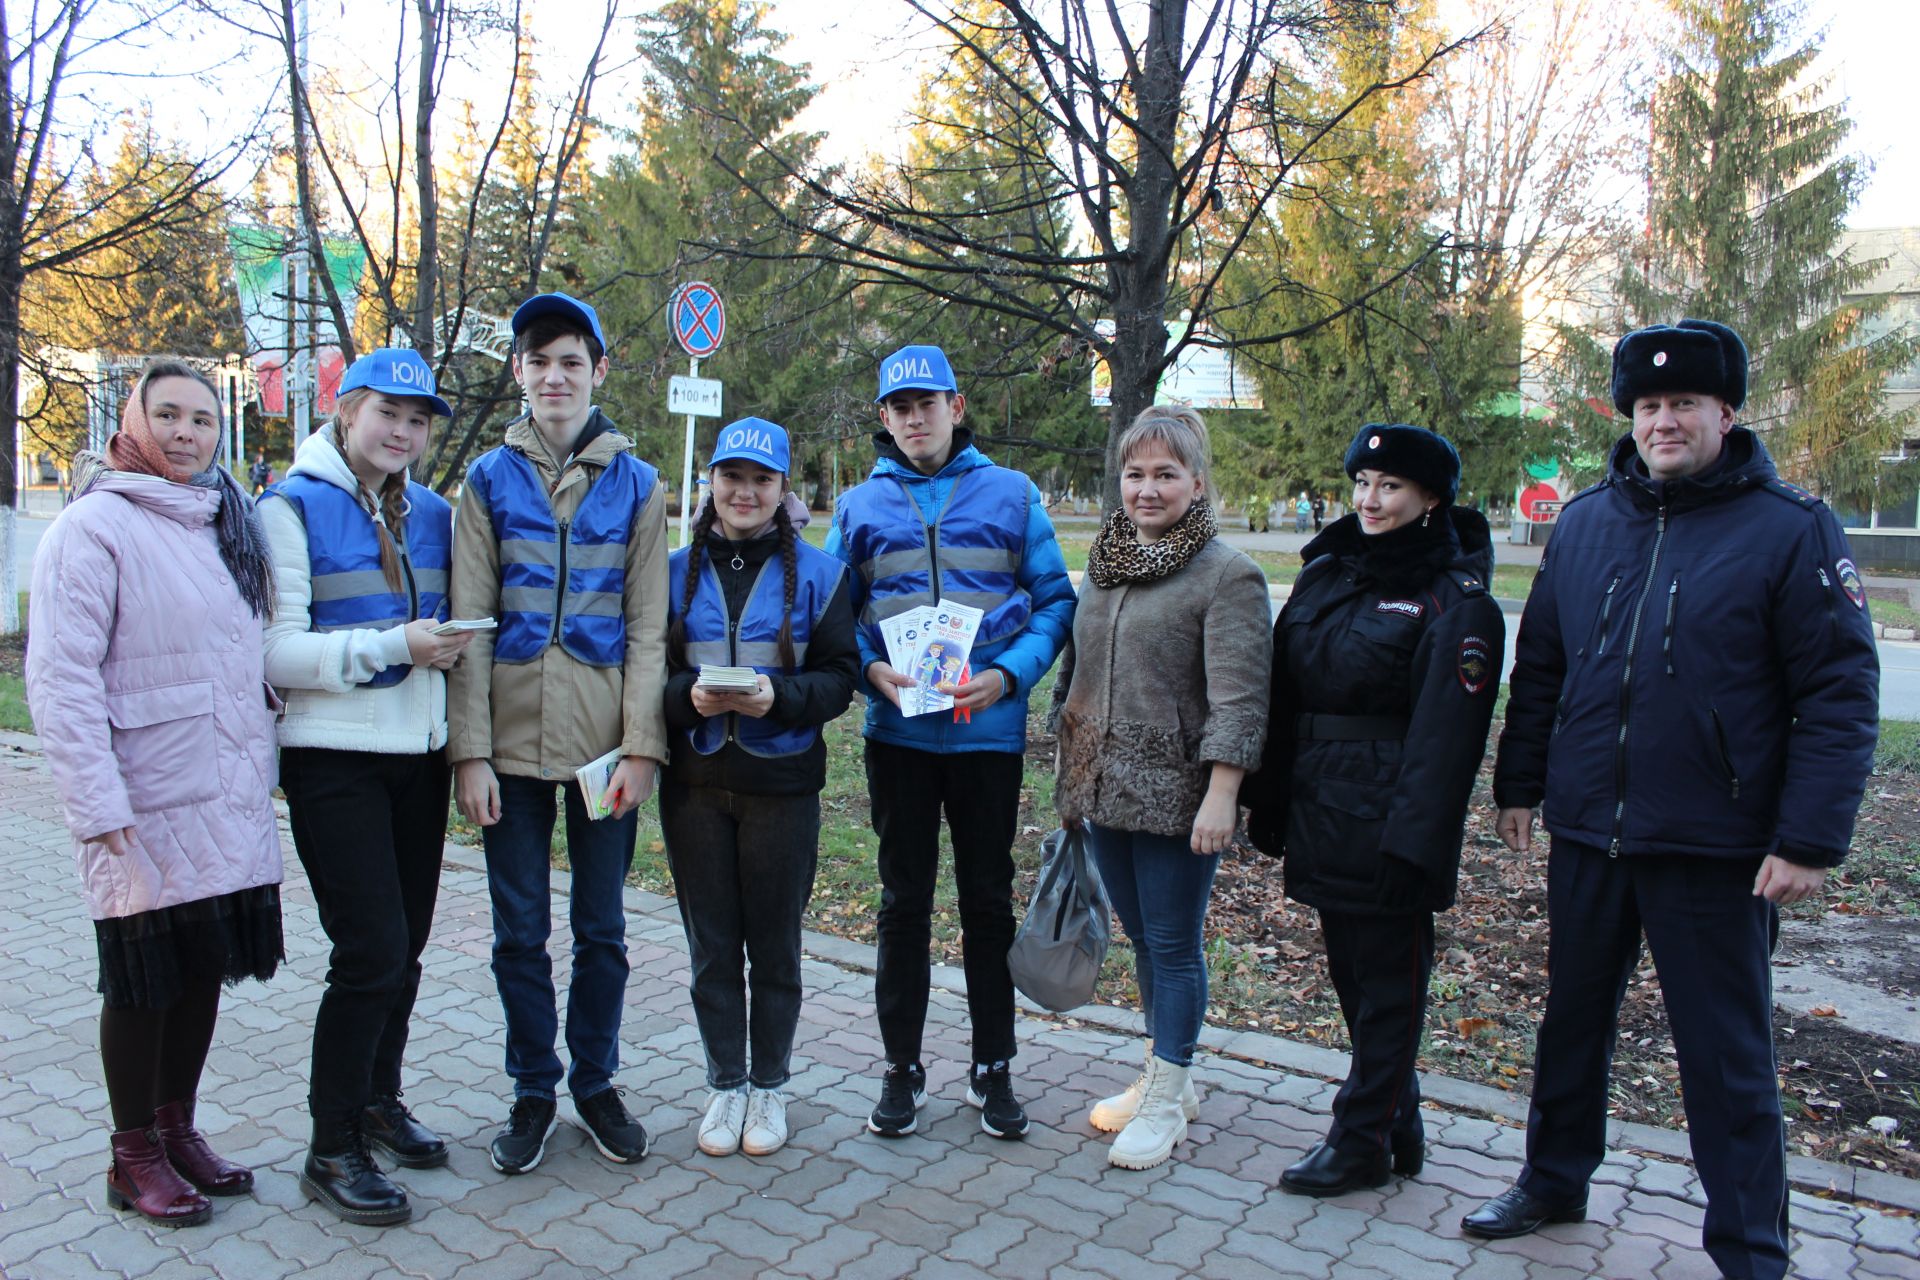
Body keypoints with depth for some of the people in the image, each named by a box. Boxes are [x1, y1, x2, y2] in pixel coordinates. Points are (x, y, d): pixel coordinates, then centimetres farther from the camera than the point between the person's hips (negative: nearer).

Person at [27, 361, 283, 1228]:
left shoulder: (226, 523, 11)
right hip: (149, 808, -6)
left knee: (204, 969, 15)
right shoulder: (95, 527, -10)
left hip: (230, 800, 6)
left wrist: (261, 766, 13)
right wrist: (98, 809, -19)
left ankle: (178, 1131, 31)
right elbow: (60, 678, -14)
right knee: (146, 980, 6)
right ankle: (134, 1159, 23)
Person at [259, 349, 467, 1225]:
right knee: (373, 951, -7)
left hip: (418, 756, 6)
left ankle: (379, 1097, 34)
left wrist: (452, 643, -1)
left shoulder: (432, 513, 11)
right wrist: (394, 645, -23)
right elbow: (276, 650, -14)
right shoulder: (293, 508, -6)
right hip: (333, 759, -6)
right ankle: (331, 1150, 10)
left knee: (406, 944, 14)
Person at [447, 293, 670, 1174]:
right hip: (512, 739, 0)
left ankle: (596, 1083, 28)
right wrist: (470, 750, -7)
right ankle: (533, 1091, 26)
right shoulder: (490, 479, 4)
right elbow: (470, 623, 0)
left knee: (601, 927, 10)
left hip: (603, 737, 0)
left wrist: (640, 745, -7)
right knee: (520, 932, 9)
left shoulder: (635, 484, 4)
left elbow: (647, 627, 2)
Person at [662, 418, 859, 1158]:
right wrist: (688, 698, -15)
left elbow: (839, 676, -2)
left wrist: (780, 696, -20)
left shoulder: (815, 573, 2)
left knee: (775, 943, 8)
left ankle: (770, 1086, 25)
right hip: (694, 784, 2)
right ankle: (725, 1084, 26)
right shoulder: (677, 570, 7)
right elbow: (648, 672, 6)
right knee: (711, 944, 9)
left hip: (783, 784, -2)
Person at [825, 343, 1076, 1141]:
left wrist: (1009, 675, -13)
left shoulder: (1010, 494, 4)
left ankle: (992, 1067, 24)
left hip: (988, 730, -1)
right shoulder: (860, 505, 7)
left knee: (989, 900, 10)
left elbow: (1055, 598, 2)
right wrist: (872, 669, -11)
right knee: (904, 901, 10)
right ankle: (902, 1066, 24)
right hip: (898, 732, 1)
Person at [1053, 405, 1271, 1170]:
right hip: (1103, 789, 7)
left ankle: (1165, 1102, 18)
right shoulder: (1104, 562, 12)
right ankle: (1165, 1075, 33)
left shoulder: (1227, 575, -9)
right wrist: (1071, 777, 18)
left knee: (1173, 947, 3)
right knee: (1142, 942, 17)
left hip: (1174, 798, -6)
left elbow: (1237, 700, -14)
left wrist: (1220, 796, -20)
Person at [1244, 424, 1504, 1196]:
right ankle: (1398, 1131, 31)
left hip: (1387, 830, -7)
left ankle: (1363, 1141, 19)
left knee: (1388, 986, 5)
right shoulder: (1326, 575, 11)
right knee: (1352, 975, 16)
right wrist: (1270, 805, 10)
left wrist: (1412, 842, -20)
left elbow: (1445, 735, -15)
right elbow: (1284, 698, 12)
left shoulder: (1454, 601, -9)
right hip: (1322, 819, 7)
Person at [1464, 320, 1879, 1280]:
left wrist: (1809, 840, -15)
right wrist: (1518, 785, 11)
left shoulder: (1791, 529, -8)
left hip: (1714, 850, -4)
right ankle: (1553, 1182, 38)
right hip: (1586, 835, 5)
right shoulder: (1584, 521, 5)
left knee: (1726, 1056, 8)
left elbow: (1841, 696, -10)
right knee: (1572, 1020, 19)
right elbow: (1538, 667, 12)